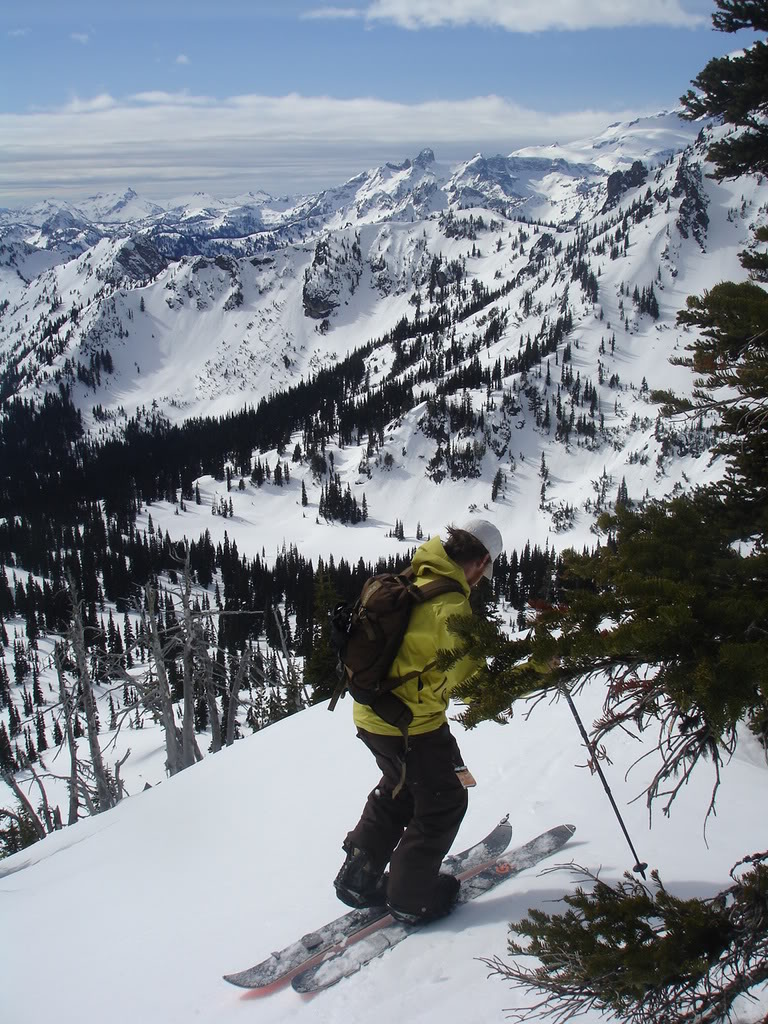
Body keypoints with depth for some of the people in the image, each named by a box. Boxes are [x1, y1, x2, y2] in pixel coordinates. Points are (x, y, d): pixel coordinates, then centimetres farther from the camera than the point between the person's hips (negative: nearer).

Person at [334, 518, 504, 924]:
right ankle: (412, 895, 25)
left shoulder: (410, 582, 2)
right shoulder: (452, 605, -24)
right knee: (444, 801, 13)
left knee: (398, 790, 29)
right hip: (411, 724, -8)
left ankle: (358, 878, 36)